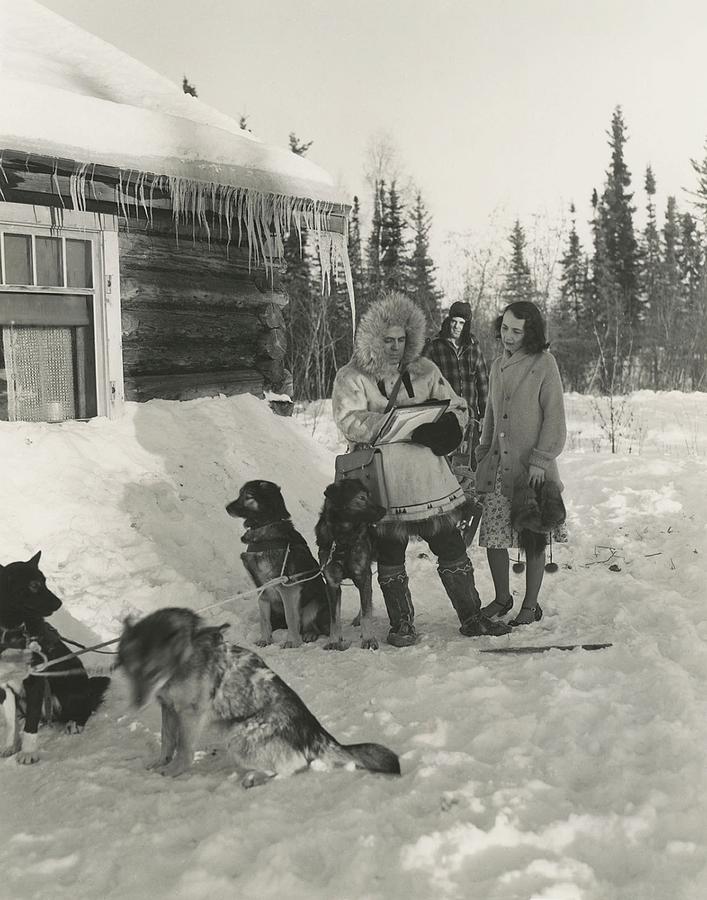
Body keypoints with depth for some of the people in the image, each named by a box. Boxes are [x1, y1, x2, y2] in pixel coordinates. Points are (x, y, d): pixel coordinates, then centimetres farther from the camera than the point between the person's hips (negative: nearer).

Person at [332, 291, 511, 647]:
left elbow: (457, 407, 10)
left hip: (429, 479, 3)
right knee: (390, 558, 8)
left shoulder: (424, 371, 10)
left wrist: (445, 428, -15)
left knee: (452, 550, 8)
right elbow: (351, 422, -16)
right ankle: (401, 625, 22)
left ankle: (472, 618, 19)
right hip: (383, 486, -3)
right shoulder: (351, 377, -2)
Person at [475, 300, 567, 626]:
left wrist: (539, 461, -13)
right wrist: (483, 453, 15)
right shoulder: (497, 366, 13)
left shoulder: (544, 364, -6)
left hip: (532, 468, -5)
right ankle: (502, 599, 21)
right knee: (492, 536, 3)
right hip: (498, 466, 5)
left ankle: (530, 605, 16)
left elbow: (554, 419, -8)